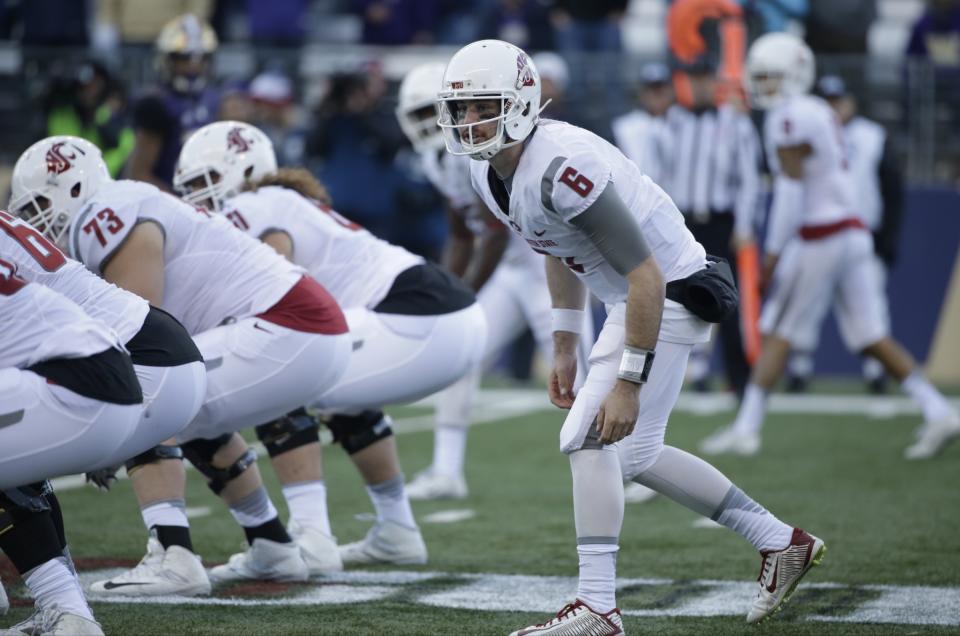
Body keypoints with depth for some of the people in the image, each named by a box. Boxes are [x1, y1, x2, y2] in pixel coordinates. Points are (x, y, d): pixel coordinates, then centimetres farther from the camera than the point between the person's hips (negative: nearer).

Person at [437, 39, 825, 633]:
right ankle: (780, 541, 28)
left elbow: (646, 278, -30)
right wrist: (565, 346, 20)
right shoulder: (489, 172, -1)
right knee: (632, 453, 16)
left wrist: (629, 383, -29)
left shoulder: (562, 167, -31)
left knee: (590, 436, -14)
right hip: (631, 300, 10)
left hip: (670, 296, -10)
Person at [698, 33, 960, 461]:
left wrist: (774, 251, -15)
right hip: (853, 231, 9)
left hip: (819, 240, -9)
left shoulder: (790, 118, -12)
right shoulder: (819, 113, 17)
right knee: (872, 337, 8)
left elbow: (791, 188, -17)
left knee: (778, 335, -1)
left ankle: (746, 429, 1)